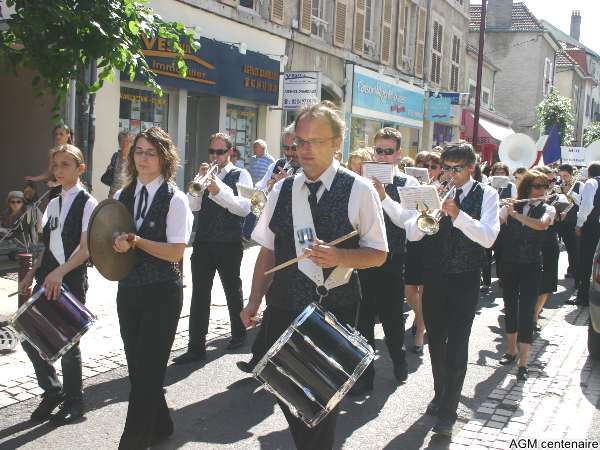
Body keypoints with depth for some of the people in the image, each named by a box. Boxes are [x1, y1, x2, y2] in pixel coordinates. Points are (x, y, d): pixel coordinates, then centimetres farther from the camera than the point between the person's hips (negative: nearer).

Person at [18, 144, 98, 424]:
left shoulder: (87, 204, -9)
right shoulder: (53, 203, 12)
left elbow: (85, 248, -18)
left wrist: (59, 272, -30)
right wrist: (32, 274, 10)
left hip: (71, 280, -6)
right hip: (47, 279, 7)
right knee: (30, 338, 7)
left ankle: (73, 402, 23)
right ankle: (52, 391, 29)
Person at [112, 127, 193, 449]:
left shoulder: (175, 199, -9)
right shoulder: (122, 197, 8)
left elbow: (176, 251, -15)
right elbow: (109, 238, 12)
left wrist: (136, 241, -23)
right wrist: (116, 244, -10)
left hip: (162, 293, -6)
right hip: (128, 290, 6)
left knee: (147, 371, -3)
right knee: (136, 367, 15)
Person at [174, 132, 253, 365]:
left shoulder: (240, 175, -1)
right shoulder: (206, 173, 9)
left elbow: (244, 208, -15)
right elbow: (193, 205, -2)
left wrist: (219, 191, -23)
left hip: (229, 245, -3)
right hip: (203, 243, 3)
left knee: (233, 291, 15)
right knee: (199, 295, -2)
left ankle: (238, 334, 35)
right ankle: (196, 348, 2)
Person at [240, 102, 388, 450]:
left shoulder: (359, 191, -8)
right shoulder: (282, 190, 5)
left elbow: (378, 254, -5)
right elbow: (268, 250, 9)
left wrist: (339, 257, -23)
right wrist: (255, 301, 1)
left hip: (335, 313, -4)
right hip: (283, 309, 4)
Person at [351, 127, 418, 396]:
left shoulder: (408, 184, -2)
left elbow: (406, 220, -15)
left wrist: (384, 197, -23)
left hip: (392, 260, -1)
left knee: (392, 315, 13)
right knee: (363, 317, 6)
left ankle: (398, 361, 40)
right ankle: (364, 373, 20)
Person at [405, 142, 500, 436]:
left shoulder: (486, 195, -3)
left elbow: (488, 237, -18)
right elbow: (412, 234, -5)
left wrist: (458, 215, -30)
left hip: (465, 282, -3)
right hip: (433, 279, 3)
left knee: (457, 345, -4)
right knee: (435, 341, 15)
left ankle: (448, 411, 5)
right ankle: (440, 393, 35)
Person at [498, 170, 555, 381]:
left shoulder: (547, 209, 0)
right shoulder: (512, 205, 5)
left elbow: (541, 224, -22)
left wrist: (514, 214, -27)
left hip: (531, 267, -2)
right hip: (509, 264, 2)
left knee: (526, 311, -7)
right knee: (510, 308, 13)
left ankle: (523, 363, -6)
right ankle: (511, 350, 31)